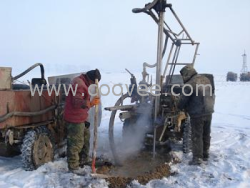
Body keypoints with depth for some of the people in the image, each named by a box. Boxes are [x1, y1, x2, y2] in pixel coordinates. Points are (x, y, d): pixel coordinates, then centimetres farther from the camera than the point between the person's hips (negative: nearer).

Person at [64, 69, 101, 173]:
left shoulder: (81, 82, 12)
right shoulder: (79, 84, -22)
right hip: (75, 119, -11)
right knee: (76, 142, -3)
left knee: (85, 137, 22)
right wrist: (90, 103, -43)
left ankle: (83, 160, 38)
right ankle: (73, 166, 10)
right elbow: (77, 102, -33)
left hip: (80, 118, 11)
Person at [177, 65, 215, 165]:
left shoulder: (189, 85, -17)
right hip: (208, 112, 8)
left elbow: (183, 101, -12)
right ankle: (205, 155, 29)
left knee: (197, 136, 1)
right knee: (206, 134, 17)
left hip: (197, 114, -7)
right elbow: (212, 92, 17)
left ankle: (197, 158, 3)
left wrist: (179, 107, 9)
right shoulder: (206, 79, 8)